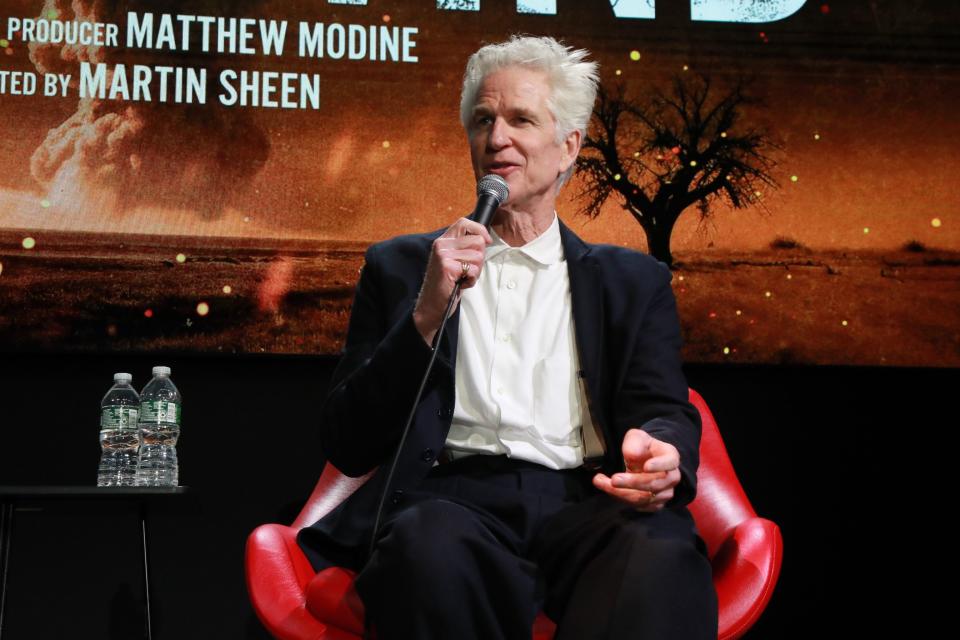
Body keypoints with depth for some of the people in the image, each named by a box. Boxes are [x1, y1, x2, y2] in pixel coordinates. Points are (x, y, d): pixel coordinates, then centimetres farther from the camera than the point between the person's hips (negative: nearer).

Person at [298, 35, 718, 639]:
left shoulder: (632, 281, 22)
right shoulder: (402, 267, 20)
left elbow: (667, 413, 9)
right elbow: (347, 446, 11)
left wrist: (659, 451, -17)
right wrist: (427, 316, -5)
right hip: (450, 497, 1)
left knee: (663, 555, -37)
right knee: (430, 545, -37)